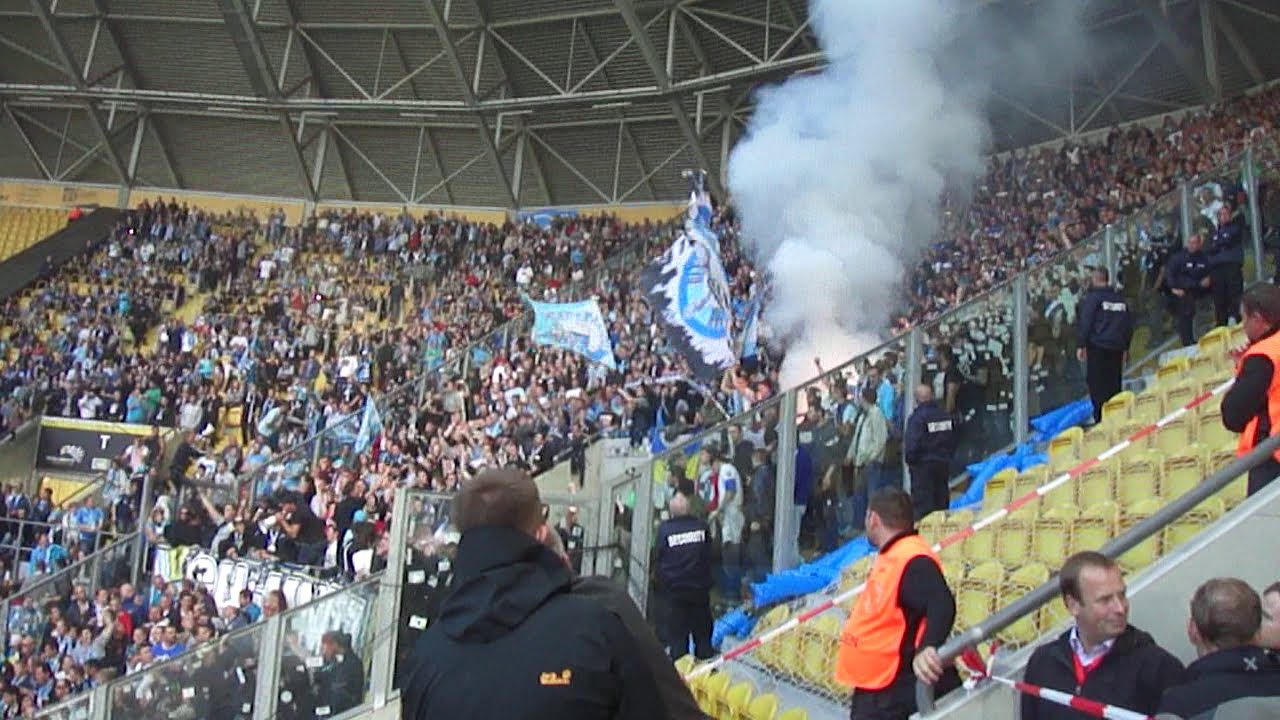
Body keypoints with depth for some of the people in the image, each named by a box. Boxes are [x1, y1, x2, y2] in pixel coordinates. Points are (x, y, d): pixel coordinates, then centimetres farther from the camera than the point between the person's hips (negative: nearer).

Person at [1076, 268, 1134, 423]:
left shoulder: (1092, 297, -4)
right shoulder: (1120, 298, 14)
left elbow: (1085, 322, -10)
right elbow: (1129, 325, 19)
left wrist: (1081, 345, -8)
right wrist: (1125, 347, 24)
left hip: (1097, 347, -5)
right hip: (1117, 347, 5)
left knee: (1097, 384, -5)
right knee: (1114, 385, 11)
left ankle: (1101, 419, -12)